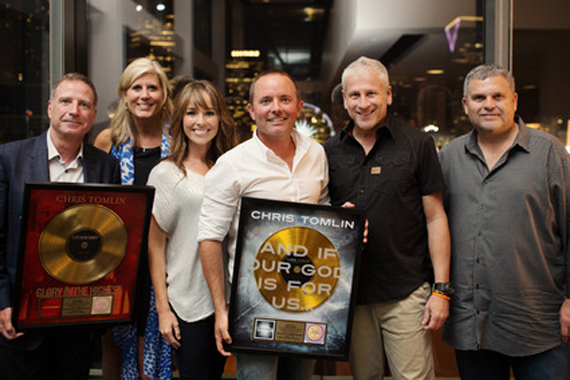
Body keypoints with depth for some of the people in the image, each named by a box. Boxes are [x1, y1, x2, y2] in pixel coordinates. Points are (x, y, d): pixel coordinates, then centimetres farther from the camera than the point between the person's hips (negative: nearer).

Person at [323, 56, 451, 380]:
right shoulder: (330, 152, 7)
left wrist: (441, 289, -6)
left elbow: (435, 218, -2)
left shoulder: (418, 144, -2)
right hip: (350, 292, 3)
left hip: (406, 292, -3)